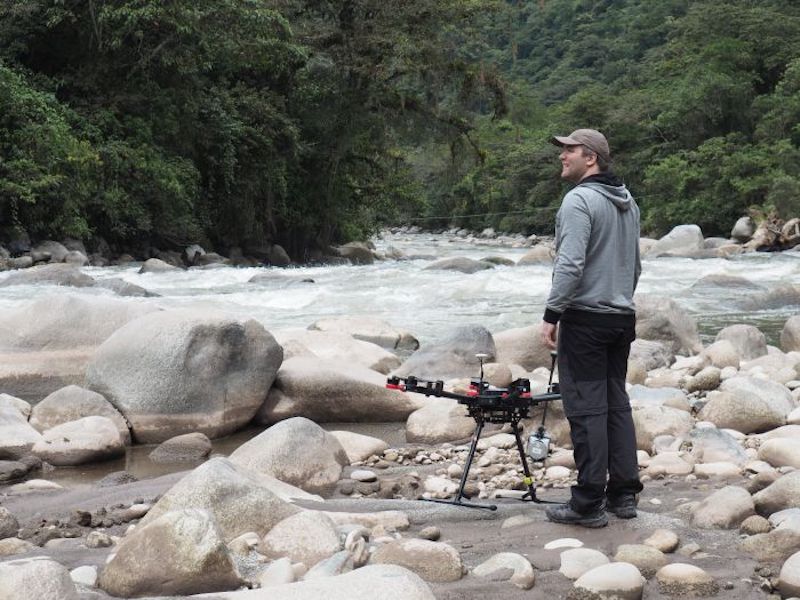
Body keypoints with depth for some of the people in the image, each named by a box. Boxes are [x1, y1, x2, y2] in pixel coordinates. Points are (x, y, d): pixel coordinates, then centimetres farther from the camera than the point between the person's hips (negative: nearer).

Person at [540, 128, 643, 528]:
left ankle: (589, 503, -4)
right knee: (617, 404, 12)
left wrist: (551, 314, -16)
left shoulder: (579, 200, -12)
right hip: (622, 316, 9)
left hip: (586, 319, -8)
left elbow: (570, 265, -21)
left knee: (586, 408, -6)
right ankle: (624, 494, 15)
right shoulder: (628, 202, 15)